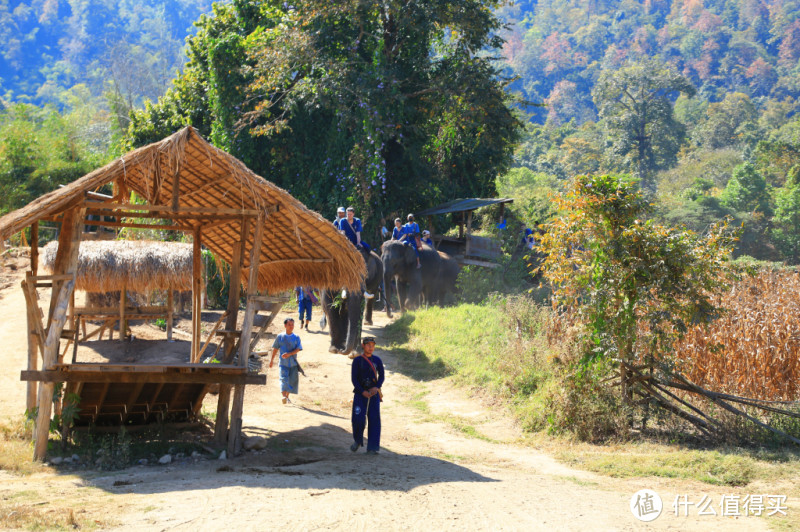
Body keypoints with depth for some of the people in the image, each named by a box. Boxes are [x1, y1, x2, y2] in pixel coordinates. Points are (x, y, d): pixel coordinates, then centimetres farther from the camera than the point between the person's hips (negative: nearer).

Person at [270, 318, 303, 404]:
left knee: (293, 380, 2)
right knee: (284, 379, -17)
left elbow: (298, 349, -6)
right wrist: (272, 360, 15)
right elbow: (275, 348, 12)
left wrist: (289, 354, -21)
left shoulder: (296, 337, 3)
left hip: (293, 363, 2)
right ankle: (284, 396, -30)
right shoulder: (280, 336, 3)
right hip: (283, 363, -2)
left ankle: (287, 396, 20)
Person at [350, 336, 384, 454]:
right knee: (358, 419, -9)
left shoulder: (377, 360, 8)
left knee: (374, 420, -4)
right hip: (360, 393, -2)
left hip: (374, 393, 2)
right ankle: (357, 440, 17)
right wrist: (362, 391, -13)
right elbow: (353, 378, -3)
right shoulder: (357, 360, 0)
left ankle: (372, 447, 0)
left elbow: (381, 376, 8)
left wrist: (377, 387, -11)